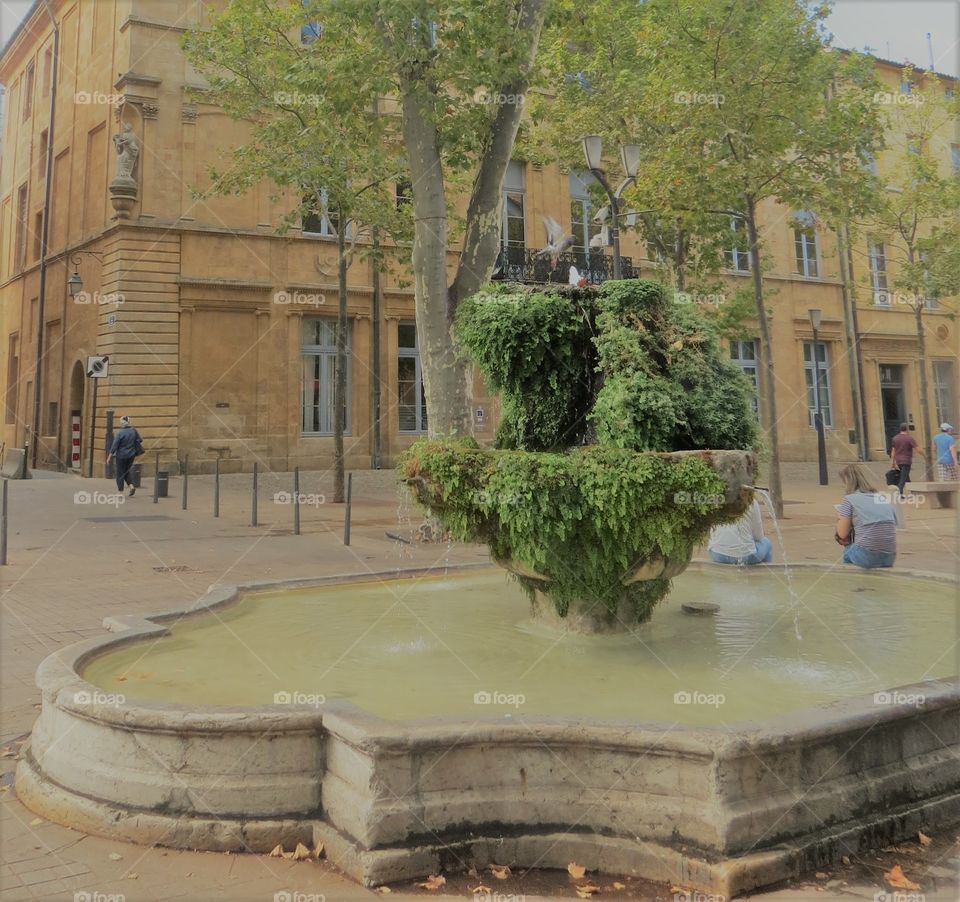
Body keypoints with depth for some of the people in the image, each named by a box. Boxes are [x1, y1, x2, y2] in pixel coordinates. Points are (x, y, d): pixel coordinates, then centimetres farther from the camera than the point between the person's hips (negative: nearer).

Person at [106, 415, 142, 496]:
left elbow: (114, 445, -14)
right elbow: (138, 442, 6)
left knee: (120, 473, 8)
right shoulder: (134, 431, -2)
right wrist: (136, 454, 17)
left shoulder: (120, 432, -15)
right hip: (131, 455, 4)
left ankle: (120, 491, 12)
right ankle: (132, 486, 0)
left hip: (121, 455, -4)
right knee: (127, 472, 19)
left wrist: (109, 456, -9)